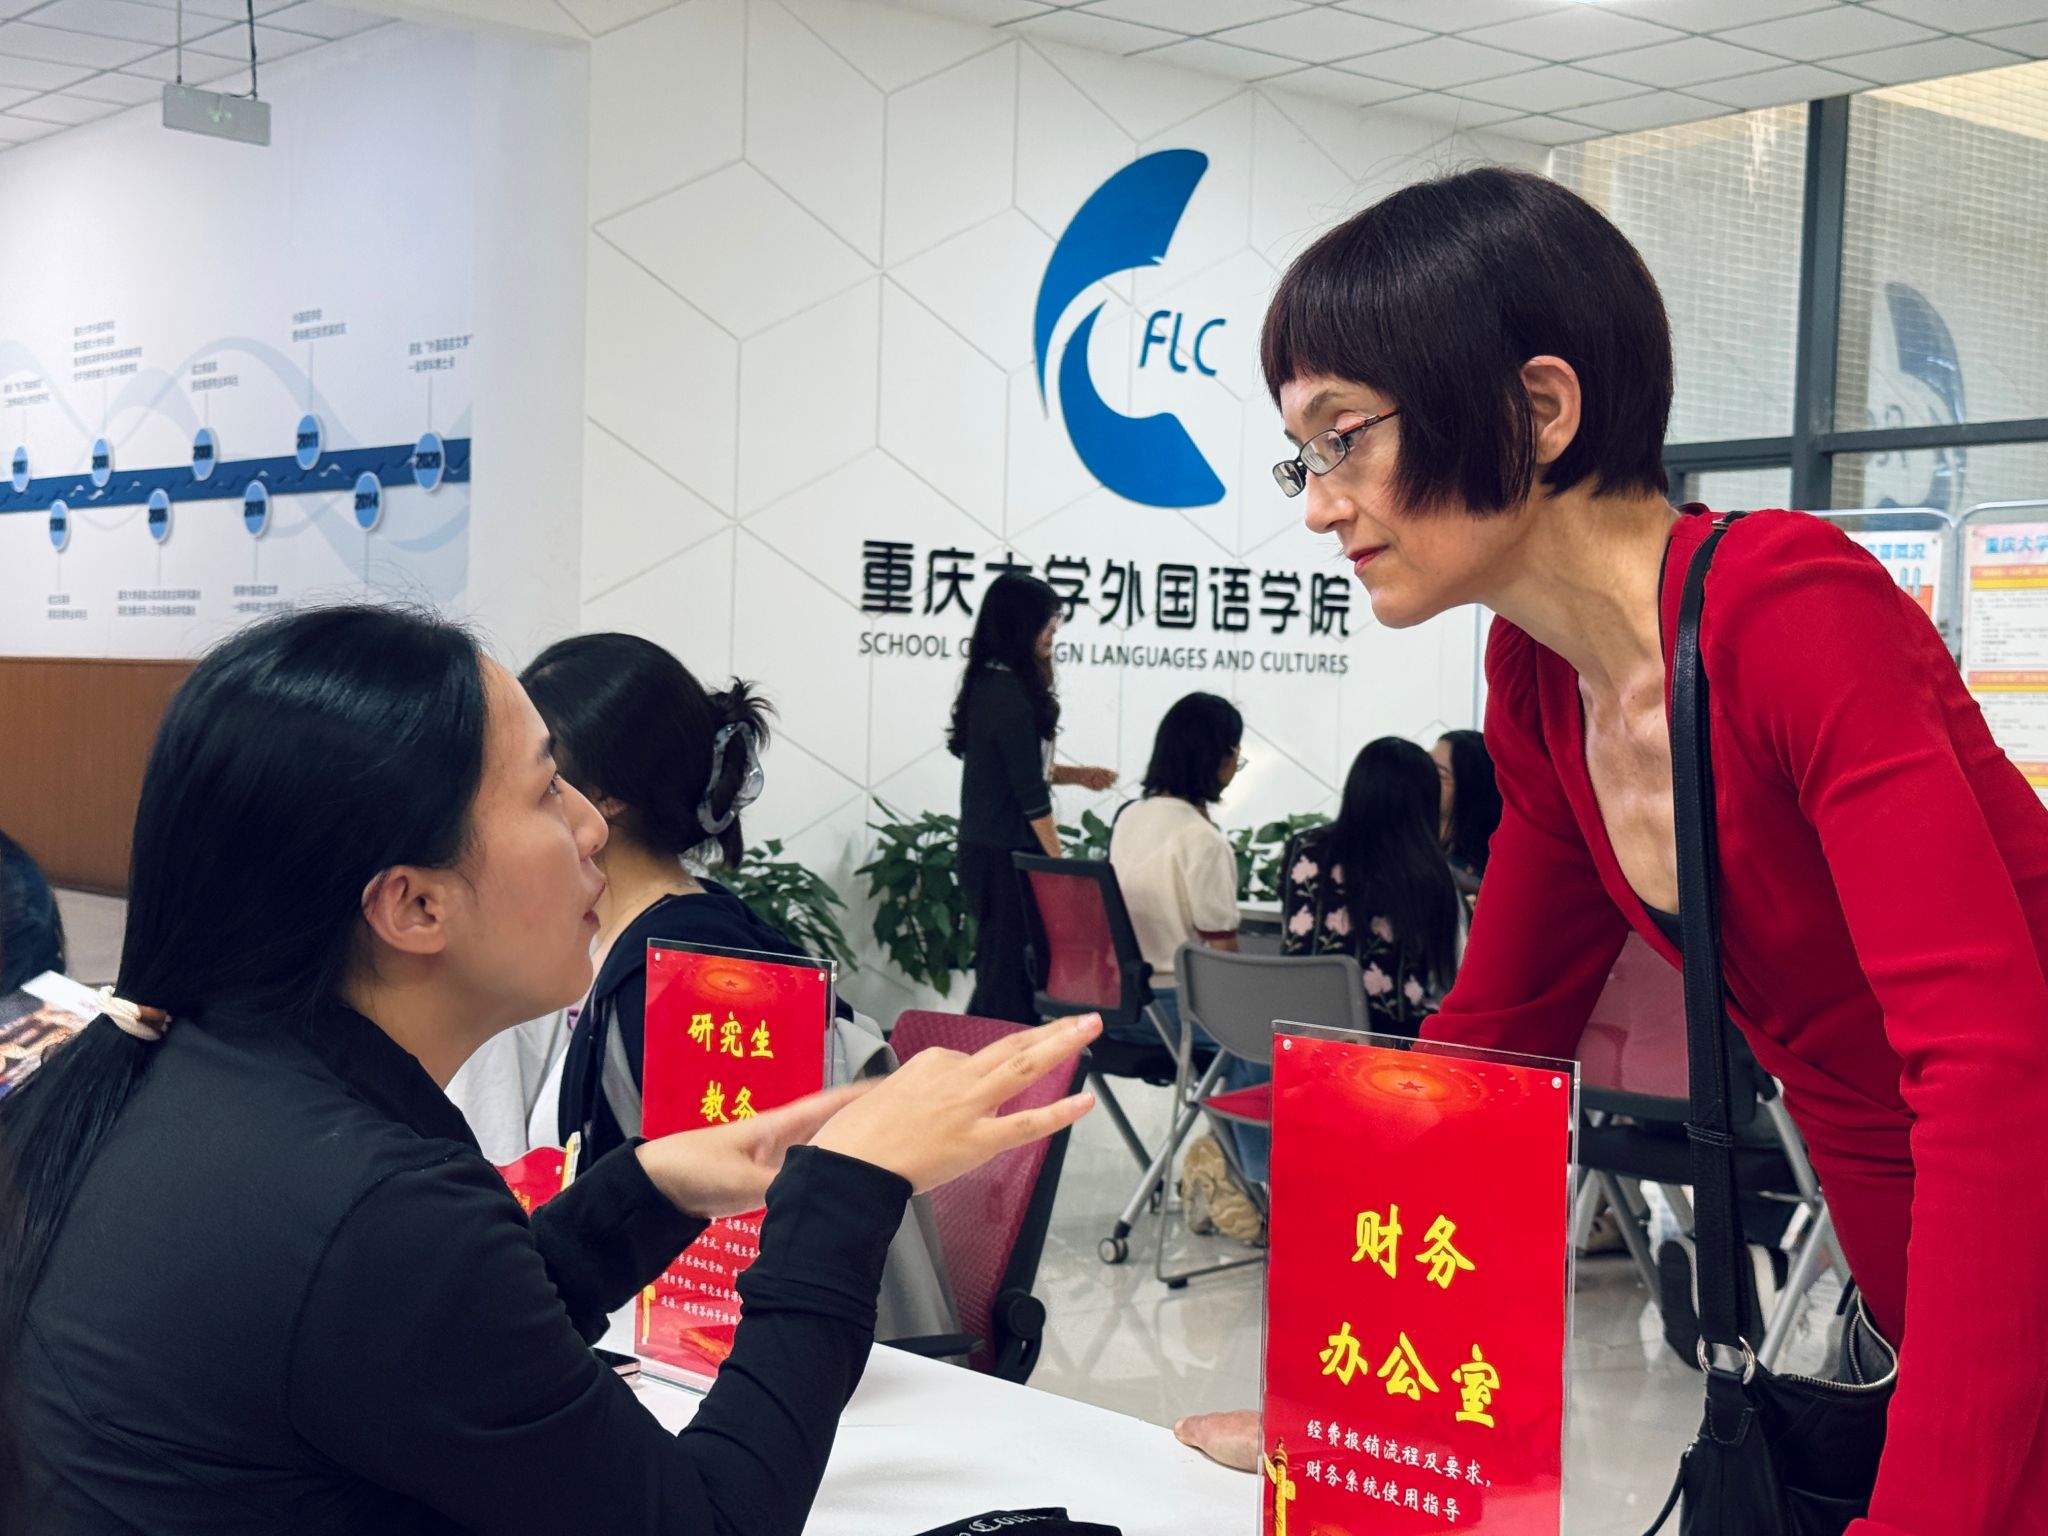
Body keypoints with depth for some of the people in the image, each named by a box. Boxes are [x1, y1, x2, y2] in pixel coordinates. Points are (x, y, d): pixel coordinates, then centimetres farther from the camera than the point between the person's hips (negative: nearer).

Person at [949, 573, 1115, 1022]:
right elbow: (1029, 793, -17)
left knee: (1002, 969, 13)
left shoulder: (988, 683, 9)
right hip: (1006, 855, -9)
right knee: (1009, 972, -5)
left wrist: (1076, 775, 13)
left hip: (985, 849, 9)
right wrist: (1058, 861, -9)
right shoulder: (1010, 694, -19)